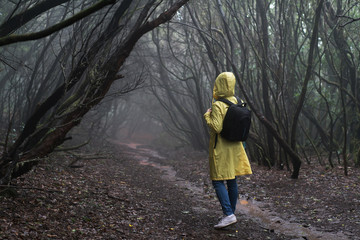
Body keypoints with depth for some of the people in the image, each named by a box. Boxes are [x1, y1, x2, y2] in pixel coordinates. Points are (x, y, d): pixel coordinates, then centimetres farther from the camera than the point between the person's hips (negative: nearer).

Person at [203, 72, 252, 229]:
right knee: (232, 180, 13)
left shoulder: (217, 106, -18)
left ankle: (229, 215, -13)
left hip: (220, 148, -7)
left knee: (218, 181, -4)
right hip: (234, 146, 7)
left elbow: (216, 127, -24)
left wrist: (207, 115, -7)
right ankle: (231, 212, 23)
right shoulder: (235, 101, 3)